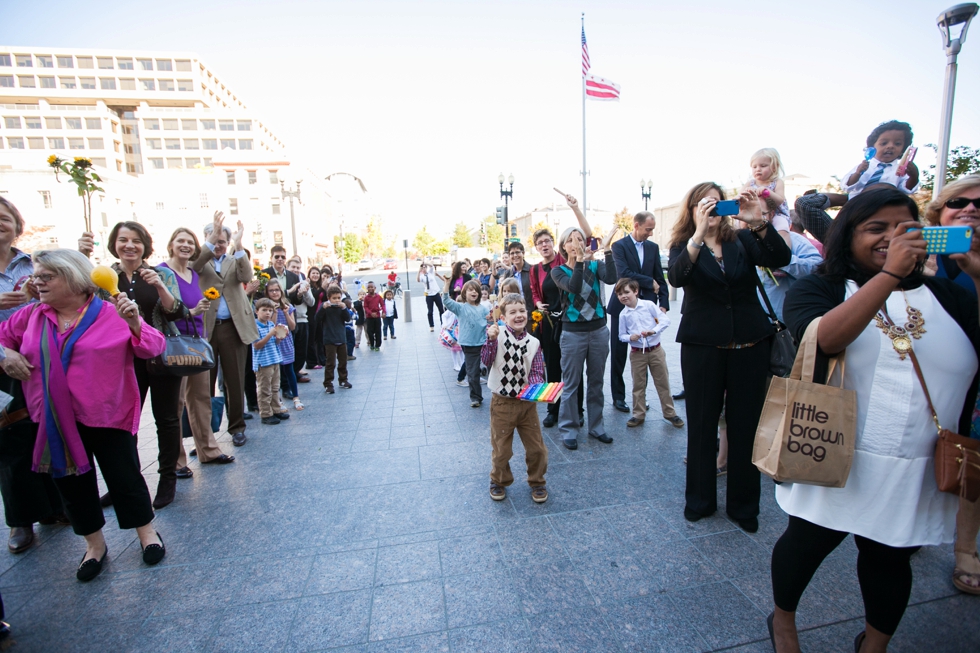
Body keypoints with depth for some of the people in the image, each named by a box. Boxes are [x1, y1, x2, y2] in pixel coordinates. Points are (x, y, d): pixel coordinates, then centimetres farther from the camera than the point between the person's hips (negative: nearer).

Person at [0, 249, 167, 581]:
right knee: (72, 483, 15)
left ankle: (147, 533, 26)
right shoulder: (32, 316, 5)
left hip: (107, 416, -5)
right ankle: (94, 544, 34)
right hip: (54, 422, 5)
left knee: (125, 477, 4)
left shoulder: (112, 314, -9)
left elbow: (153, 348, -14)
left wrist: (134, 322, -31)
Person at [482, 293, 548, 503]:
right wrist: (491, 340, -31)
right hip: (502, 402, -2)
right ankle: (499, 481, 38)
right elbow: (487, 361, -18)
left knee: (536, 447, 12)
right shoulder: (498, 334, -11)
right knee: (501, 448, 12)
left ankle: (537, 482, 37)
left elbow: (537, 372, -1)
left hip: (527, 402, 3)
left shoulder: (533, 342, -2)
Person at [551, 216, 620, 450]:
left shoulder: (595, 265, 3)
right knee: (571, 384, 3)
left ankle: (596, 426, 27)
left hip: (599, 330, 3)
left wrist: (607, 249, -21)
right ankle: (567, 430, 16)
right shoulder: (558, 271, -2)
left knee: (596, 382, 13)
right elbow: (573, 287, -22)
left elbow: (611, 278, -19)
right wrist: (580, 260, -27)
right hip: (573, 333, -2)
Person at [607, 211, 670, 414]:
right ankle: (618, 396, 17)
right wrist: (650, 282, -10)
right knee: (619, 354, 5)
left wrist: (663, 303, -1)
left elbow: (660, 278, 8)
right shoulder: (619, 246, -5)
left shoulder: (653, 247, 10)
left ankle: (640, 395, 21)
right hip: (623, 306, -4)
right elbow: (624, 274, -19)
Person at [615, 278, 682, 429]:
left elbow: (665, 319, -9)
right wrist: (630, 337, -16)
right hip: (637, 353, 1)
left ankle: (670, 413, 24)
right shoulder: (623, 314, -1)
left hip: (655, 350, -1)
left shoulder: (648, 305, -6)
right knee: (638, 385, 8)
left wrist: (654, 330, -23)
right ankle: (638, 415, 21)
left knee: (663, 383, 9)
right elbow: (621, 335, 5)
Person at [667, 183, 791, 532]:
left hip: (750, 344, 2)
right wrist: (699, 233, -32)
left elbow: (781, 258, -11)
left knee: (746, 424, 8)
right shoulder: (683, 246, 2)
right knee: (702, 423, 7)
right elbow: (676, 277, -20)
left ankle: (744, 505, 26)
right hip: (702, 346, -1)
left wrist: (758, 222, -24)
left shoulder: (742, 240, 7)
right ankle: (700, 500, 26)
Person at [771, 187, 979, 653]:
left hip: (917, 473, 4)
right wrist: (890, 273, -25)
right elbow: (824, 338, -24)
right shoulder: (817, 290, -4)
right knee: (806, 544, 12)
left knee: (888, 557, 18)